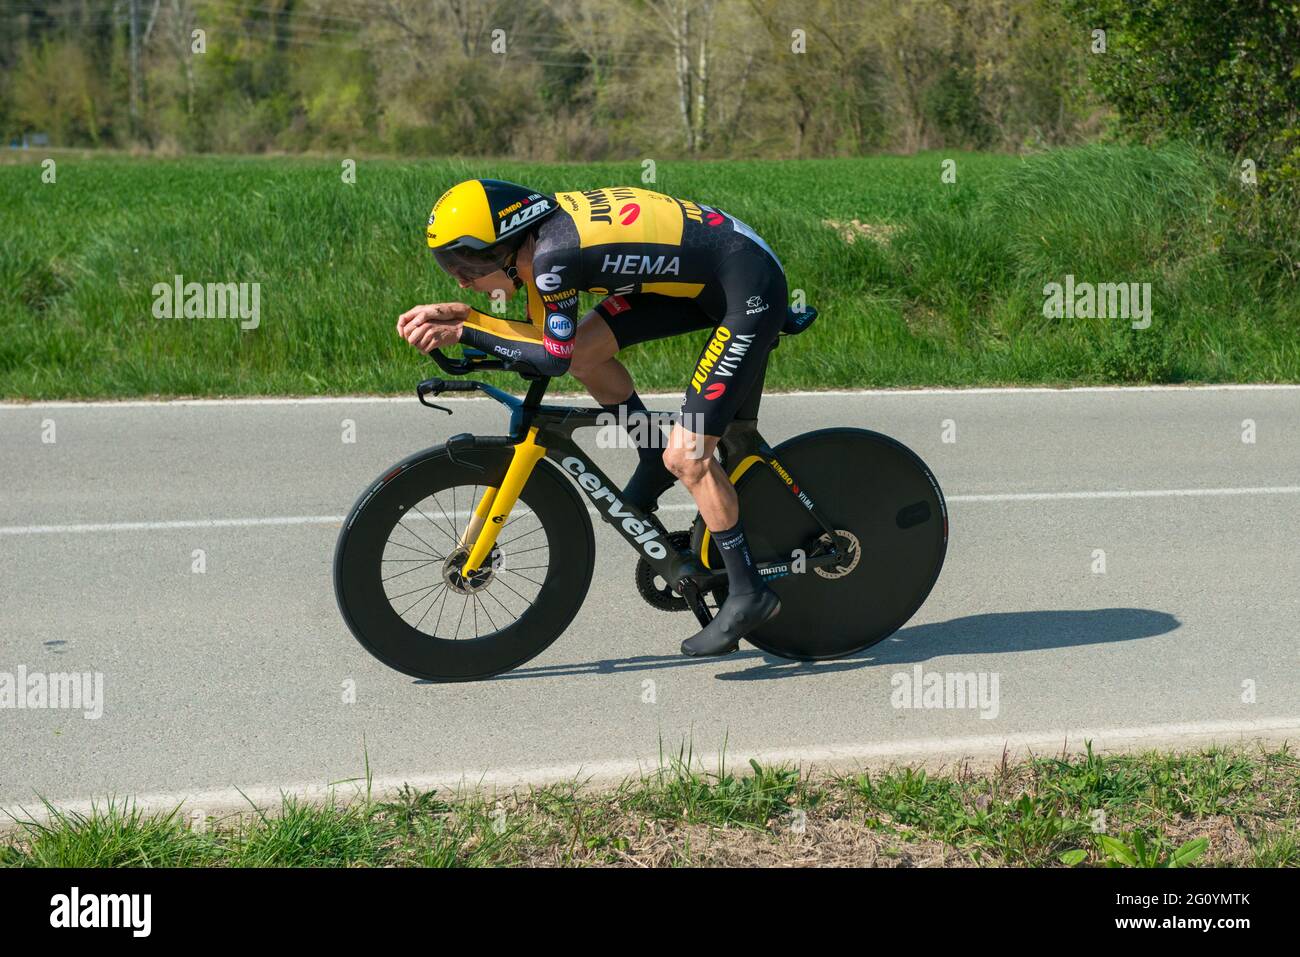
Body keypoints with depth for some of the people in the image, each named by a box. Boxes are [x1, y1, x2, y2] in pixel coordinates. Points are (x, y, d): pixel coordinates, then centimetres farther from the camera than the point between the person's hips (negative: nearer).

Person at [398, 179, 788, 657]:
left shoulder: (553, 255, -25)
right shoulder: (545, 224, 0)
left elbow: (552, 357, -14)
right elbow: (543, 328, 8)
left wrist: (464, 330, -8)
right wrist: (455, 314, -1)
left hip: (751, 291, -9)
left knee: (687, 457, -8)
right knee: (584, 350, 4)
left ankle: (748, 594, 5)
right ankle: (656, 460, 23)